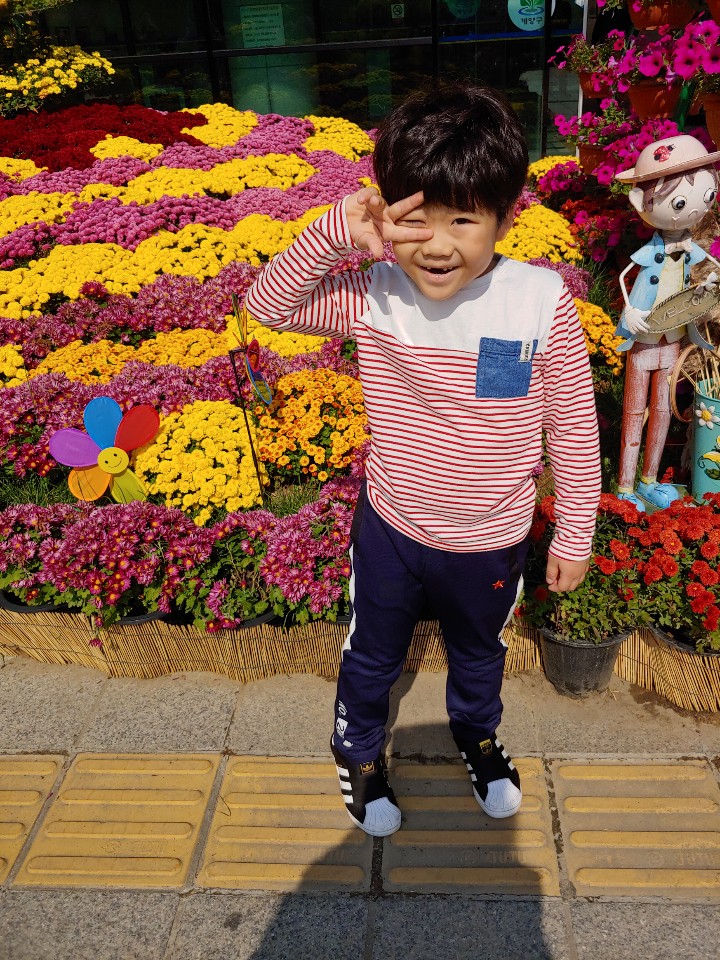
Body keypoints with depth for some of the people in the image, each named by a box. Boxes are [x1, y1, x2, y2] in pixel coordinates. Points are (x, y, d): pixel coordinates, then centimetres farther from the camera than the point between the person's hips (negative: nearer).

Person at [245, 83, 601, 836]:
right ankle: (358, 751, 56)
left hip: (490, 542, 1)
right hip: (389, 527, 0)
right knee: (372, 654, 24)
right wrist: (334, 231, -31)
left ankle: (477, 734, 64)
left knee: (479, 652, 30)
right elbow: (267, 305, -15)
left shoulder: (541, 302, -20)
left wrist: (575, 536, -4)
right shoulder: (374, 295, -18)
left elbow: (573, 426, -11)